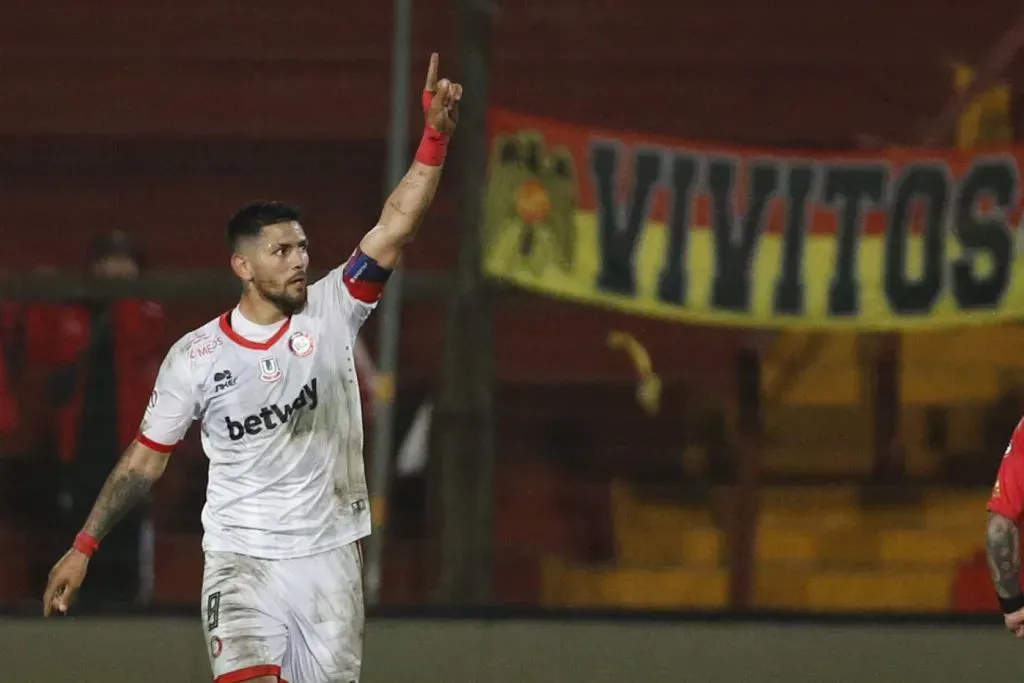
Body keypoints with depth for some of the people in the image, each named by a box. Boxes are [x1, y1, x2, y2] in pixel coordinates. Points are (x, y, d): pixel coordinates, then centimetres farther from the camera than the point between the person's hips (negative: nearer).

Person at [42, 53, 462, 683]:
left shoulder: (331, 312, 0)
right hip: (242, 559, -2)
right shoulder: (195, 358, -2)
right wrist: (85, 547, 9)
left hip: (330, 557, 2)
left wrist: (435, 137, -23)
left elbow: (397, 226, -11)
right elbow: (147, 459, 9)